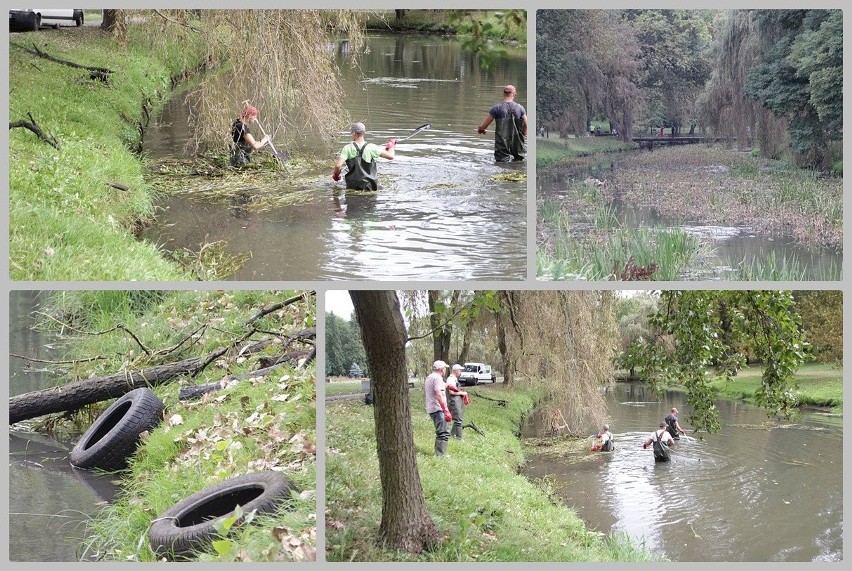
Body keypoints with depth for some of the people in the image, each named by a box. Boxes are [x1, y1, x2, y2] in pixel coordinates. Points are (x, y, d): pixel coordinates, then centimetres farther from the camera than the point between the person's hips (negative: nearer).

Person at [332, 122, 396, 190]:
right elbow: (390, 156, -6)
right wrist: (391, 146, 17)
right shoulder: (371, 147, -9)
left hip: (353, 186, 0)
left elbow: (338, 165, -19)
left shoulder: (347, 148, -10)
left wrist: (335, 174, 5)